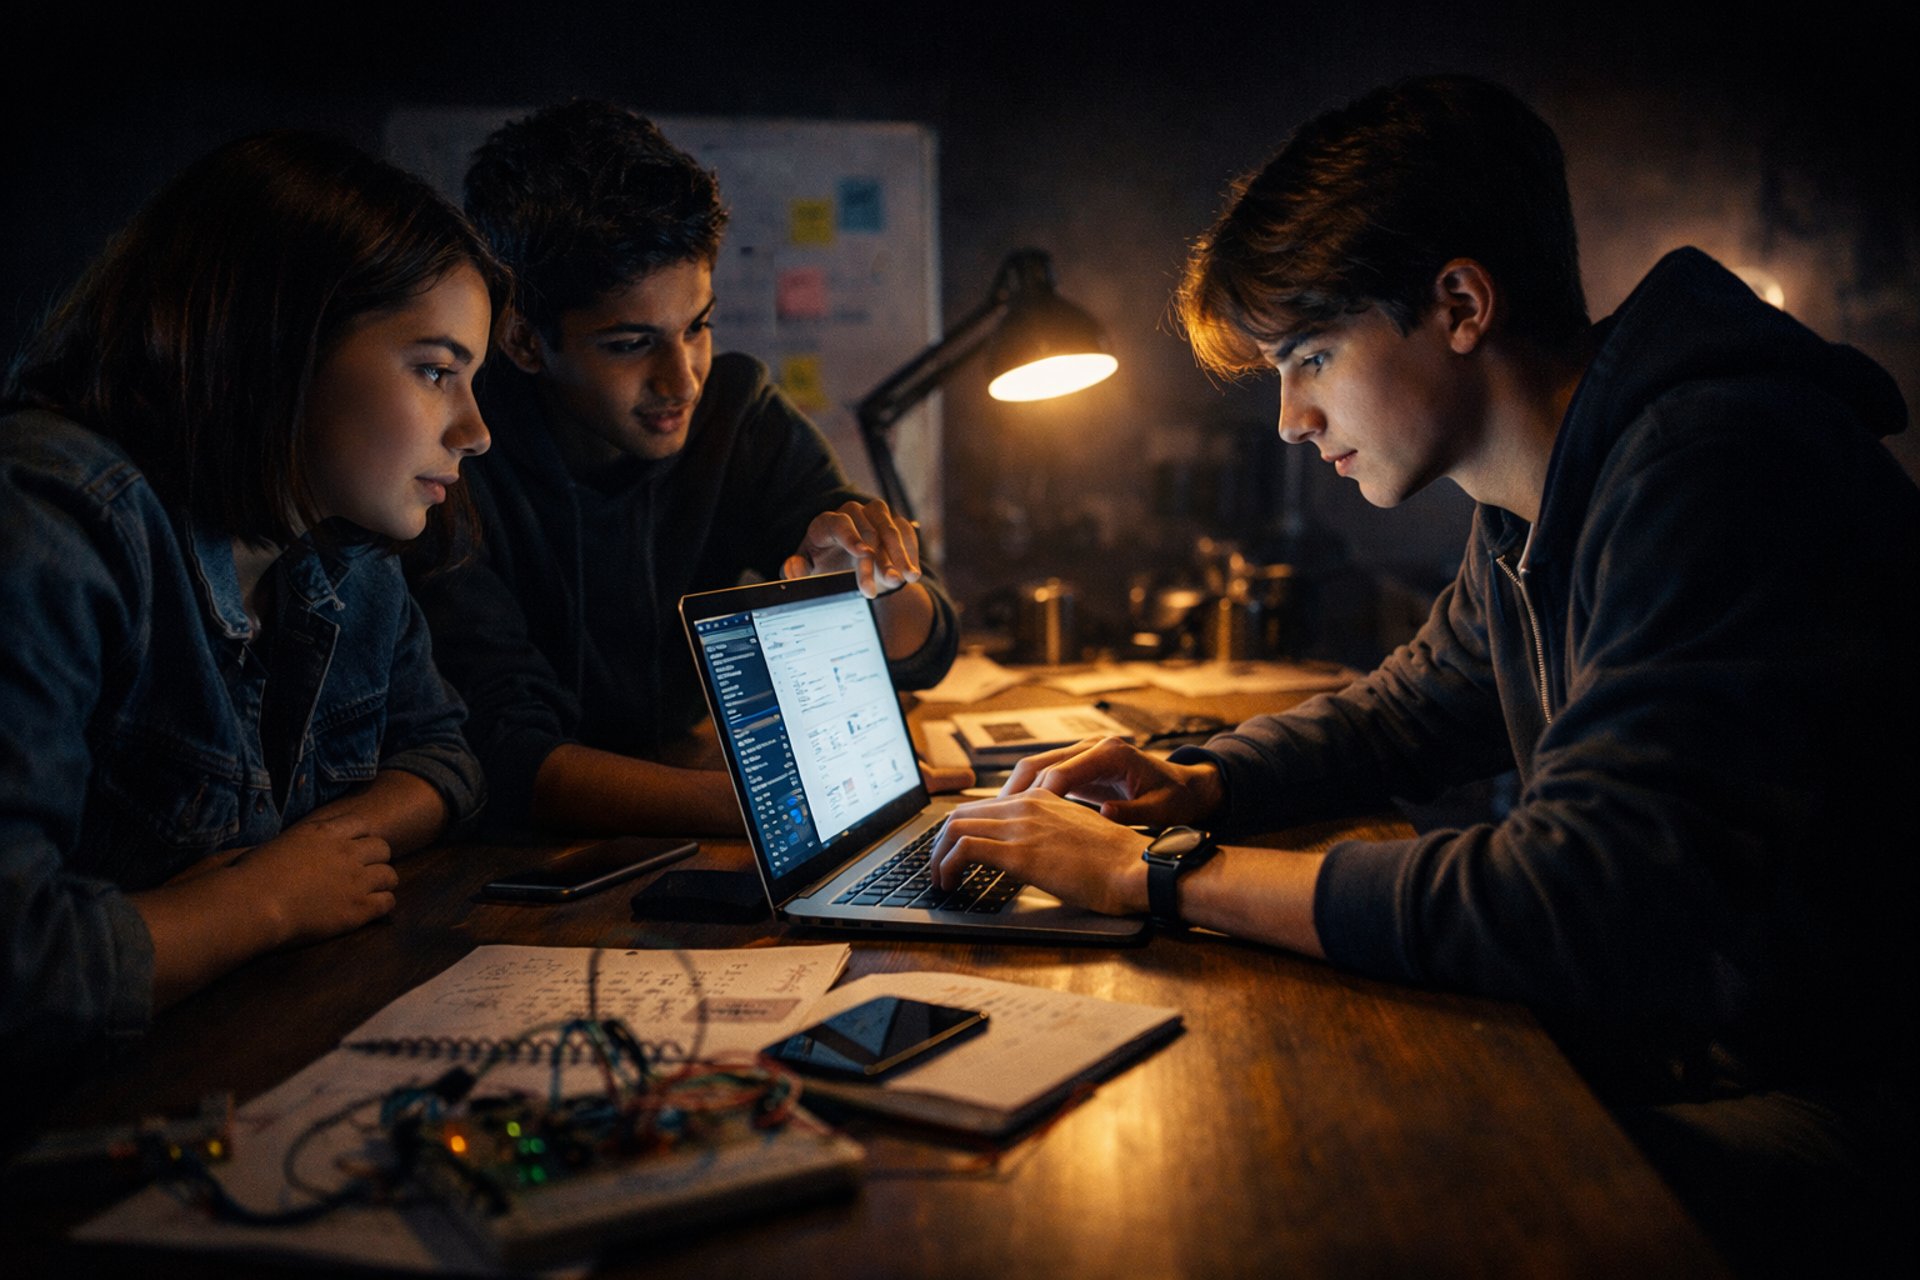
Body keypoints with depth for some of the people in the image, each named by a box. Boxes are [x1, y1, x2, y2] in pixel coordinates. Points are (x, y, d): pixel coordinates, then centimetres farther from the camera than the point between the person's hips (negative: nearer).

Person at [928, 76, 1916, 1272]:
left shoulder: (1719, 464, -25)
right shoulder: (1526, 518, 7)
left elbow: (1591, 902, -32)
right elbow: (1411, 709, 23)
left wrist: (1160, 872, -25)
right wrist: (1194, 786, 3)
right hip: (1646, 1036, 8)